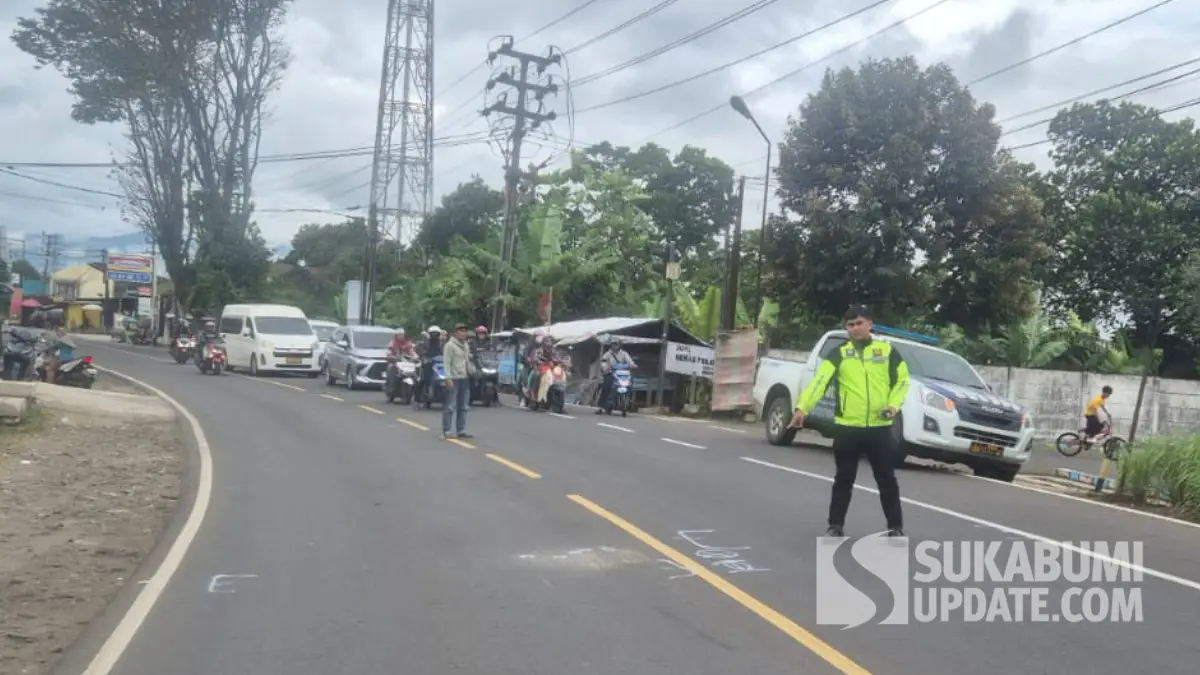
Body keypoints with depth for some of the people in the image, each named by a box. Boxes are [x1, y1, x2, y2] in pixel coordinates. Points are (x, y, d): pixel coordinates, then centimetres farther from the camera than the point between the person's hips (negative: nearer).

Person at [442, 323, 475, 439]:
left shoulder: (466, 345, 17)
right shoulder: (450, 345, -8)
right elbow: (447, 363, -13)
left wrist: (473, 370, 7)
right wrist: (448, 378, -20)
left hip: (465, 379, 8)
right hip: (454, 379, -8)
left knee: (462, 407, 12)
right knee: (450, 406, -6)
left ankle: (461, 430, 19)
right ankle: (446, 431, -3)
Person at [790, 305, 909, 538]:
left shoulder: (887, 350, 4)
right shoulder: (839, 353, 0)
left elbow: (902, 379, 12)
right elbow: (819, 381, -13)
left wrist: (893, 405, -6)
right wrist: (802, 408, -27)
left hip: (879, 427, 0)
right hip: (846, 427, 0)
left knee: (887, 479, 9)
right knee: (843, 479, 9)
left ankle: (896, 528, 22)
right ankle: (836, 526, 19)